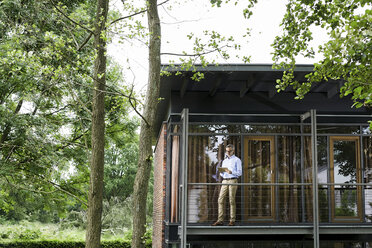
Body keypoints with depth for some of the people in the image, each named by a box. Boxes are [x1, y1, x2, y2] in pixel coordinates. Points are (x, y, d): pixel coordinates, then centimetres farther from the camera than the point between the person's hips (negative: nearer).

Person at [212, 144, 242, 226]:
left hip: (233, 181, -5)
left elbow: (239, 173, -3)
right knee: (221, 200, -4)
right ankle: (220, 220, -5)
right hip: (224, 181, 5)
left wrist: (231, 172, -20)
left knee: (232, 201, -7)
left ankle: (232, 220, -3)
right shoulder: (224, 161, 21)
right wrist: (221, 171, -1)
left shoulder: (237, 160, 4)